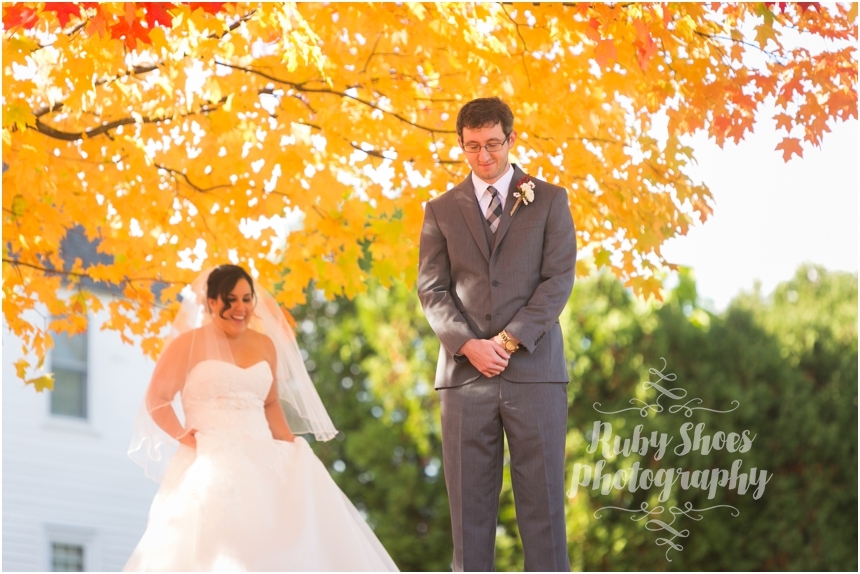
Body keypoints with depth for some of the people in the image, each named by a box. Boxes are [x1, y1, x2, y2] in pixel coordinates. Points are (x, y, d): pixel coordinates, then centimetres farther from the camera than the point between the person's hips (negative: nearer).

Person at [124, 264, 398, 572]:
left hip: (262, 460, 5)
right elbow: (156, 401, 0)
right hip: (211, 463, -5)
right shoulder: (190, 344, 1)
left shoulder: (265, 345, 17)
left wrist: (292, 449, 9)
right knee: (219, 543, -24)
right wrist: (188, 440, -11)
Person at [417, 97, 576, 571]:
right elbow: (431, 289, 7)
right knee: (469, 505, -1)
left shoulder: (549, 201, 10)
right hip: (465, 373, 1)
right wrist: (468, 345, -9)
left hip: (533, 369, -1)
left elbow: (559, 279, 0)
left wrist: (511, 339, -10)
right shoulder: (441, 210, 14)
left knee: (542, 501, -3)